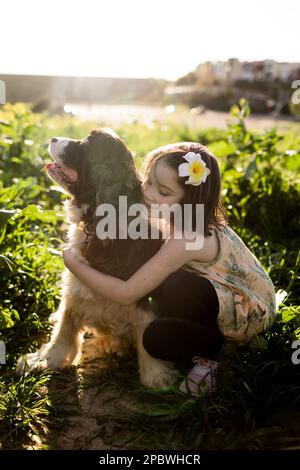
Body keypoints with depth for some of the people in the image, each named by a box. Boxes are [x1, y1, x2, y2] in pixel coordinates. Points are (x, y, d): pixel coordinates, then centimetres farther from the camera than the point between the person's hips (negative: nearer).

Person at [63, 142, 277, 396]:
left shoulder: (185, 239, -33)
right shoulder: (188, 217, -10)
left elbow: (126, 293, -30)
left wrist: (73, 263, -18)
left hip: (252, 311, -7)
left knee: (177, 286, -34)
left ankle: (208, 355, -9)